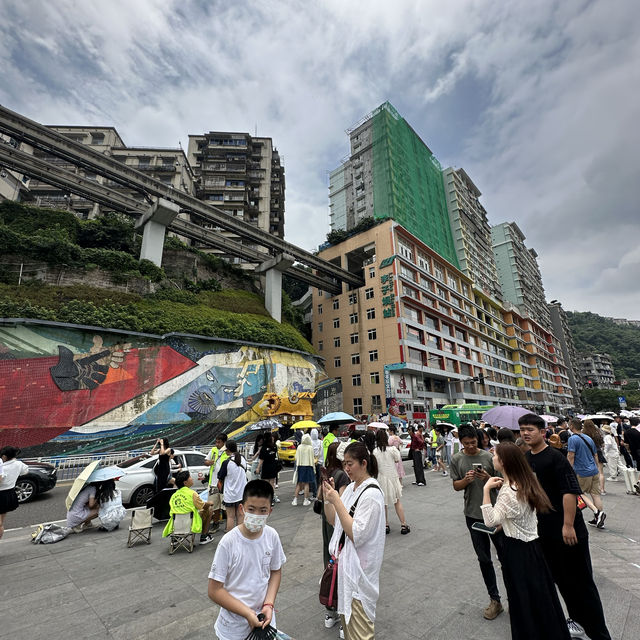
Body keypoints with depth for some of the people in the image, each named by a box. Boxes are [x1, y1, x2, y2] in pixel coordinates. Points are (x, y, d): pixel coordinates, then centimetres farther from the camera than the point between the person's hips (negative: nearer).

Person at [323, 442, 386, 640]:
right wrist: (327, 496, -9)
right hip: (345, 559, 8)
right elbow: (334, 521, 6)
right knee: (346, 610, 24)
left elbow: (356, 534, -27)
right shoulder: (351, 487, 2)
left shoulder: (371, 493, -24)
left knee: (358, 616, 7)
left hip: (360, 566, -8)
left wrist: (336, 500, -28)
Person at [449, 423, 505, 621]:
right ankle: (495, 600, 29)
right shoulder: (456, 459, -4)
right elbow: (456, 486, 0)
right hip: (473, 515, 1)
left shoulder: (489, 456, -8)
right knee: (484, 559, 13)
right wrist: (466, 480, -20)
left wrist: (489, 479, -21)